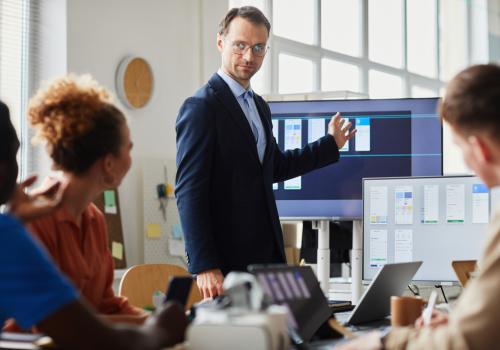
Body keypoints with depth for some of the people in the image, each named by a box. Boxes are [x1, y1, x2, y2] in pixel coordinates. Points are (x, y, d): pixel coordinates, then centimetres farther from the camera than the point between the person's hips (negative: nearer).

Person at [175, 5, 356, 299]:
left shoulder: (259, 106, 16)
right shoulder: (201, 107, -11)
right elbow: (190, 191, -16)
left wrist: (331, 144, 34)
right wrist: (204, 266, -21)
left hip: (268, 253, 8)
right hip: (227, 259, -8)